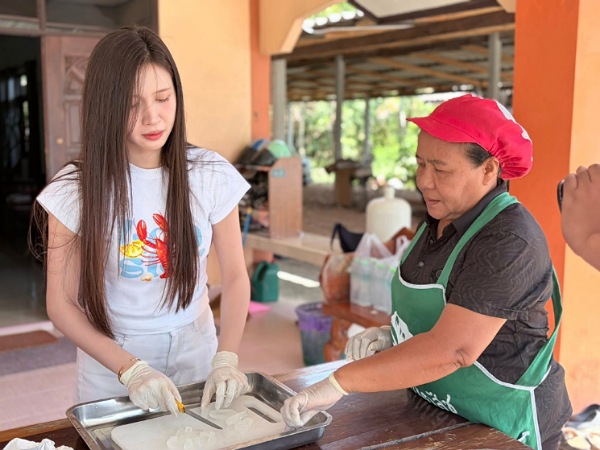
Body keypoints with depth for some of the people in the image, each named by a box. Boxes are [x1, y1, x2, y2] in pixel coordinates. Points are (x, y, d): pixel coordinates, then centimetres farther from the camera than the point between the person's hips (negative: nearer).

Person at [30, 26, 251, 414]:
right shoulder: (76, 190, -15)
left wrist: (227, 359, -20)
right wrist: (131, 369, -23)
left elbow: (235, 276, -6)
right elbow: (62, 303, -11)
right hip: (112, 368, -1)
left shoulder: (211, 174, -11)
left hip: (196, 353, 2)